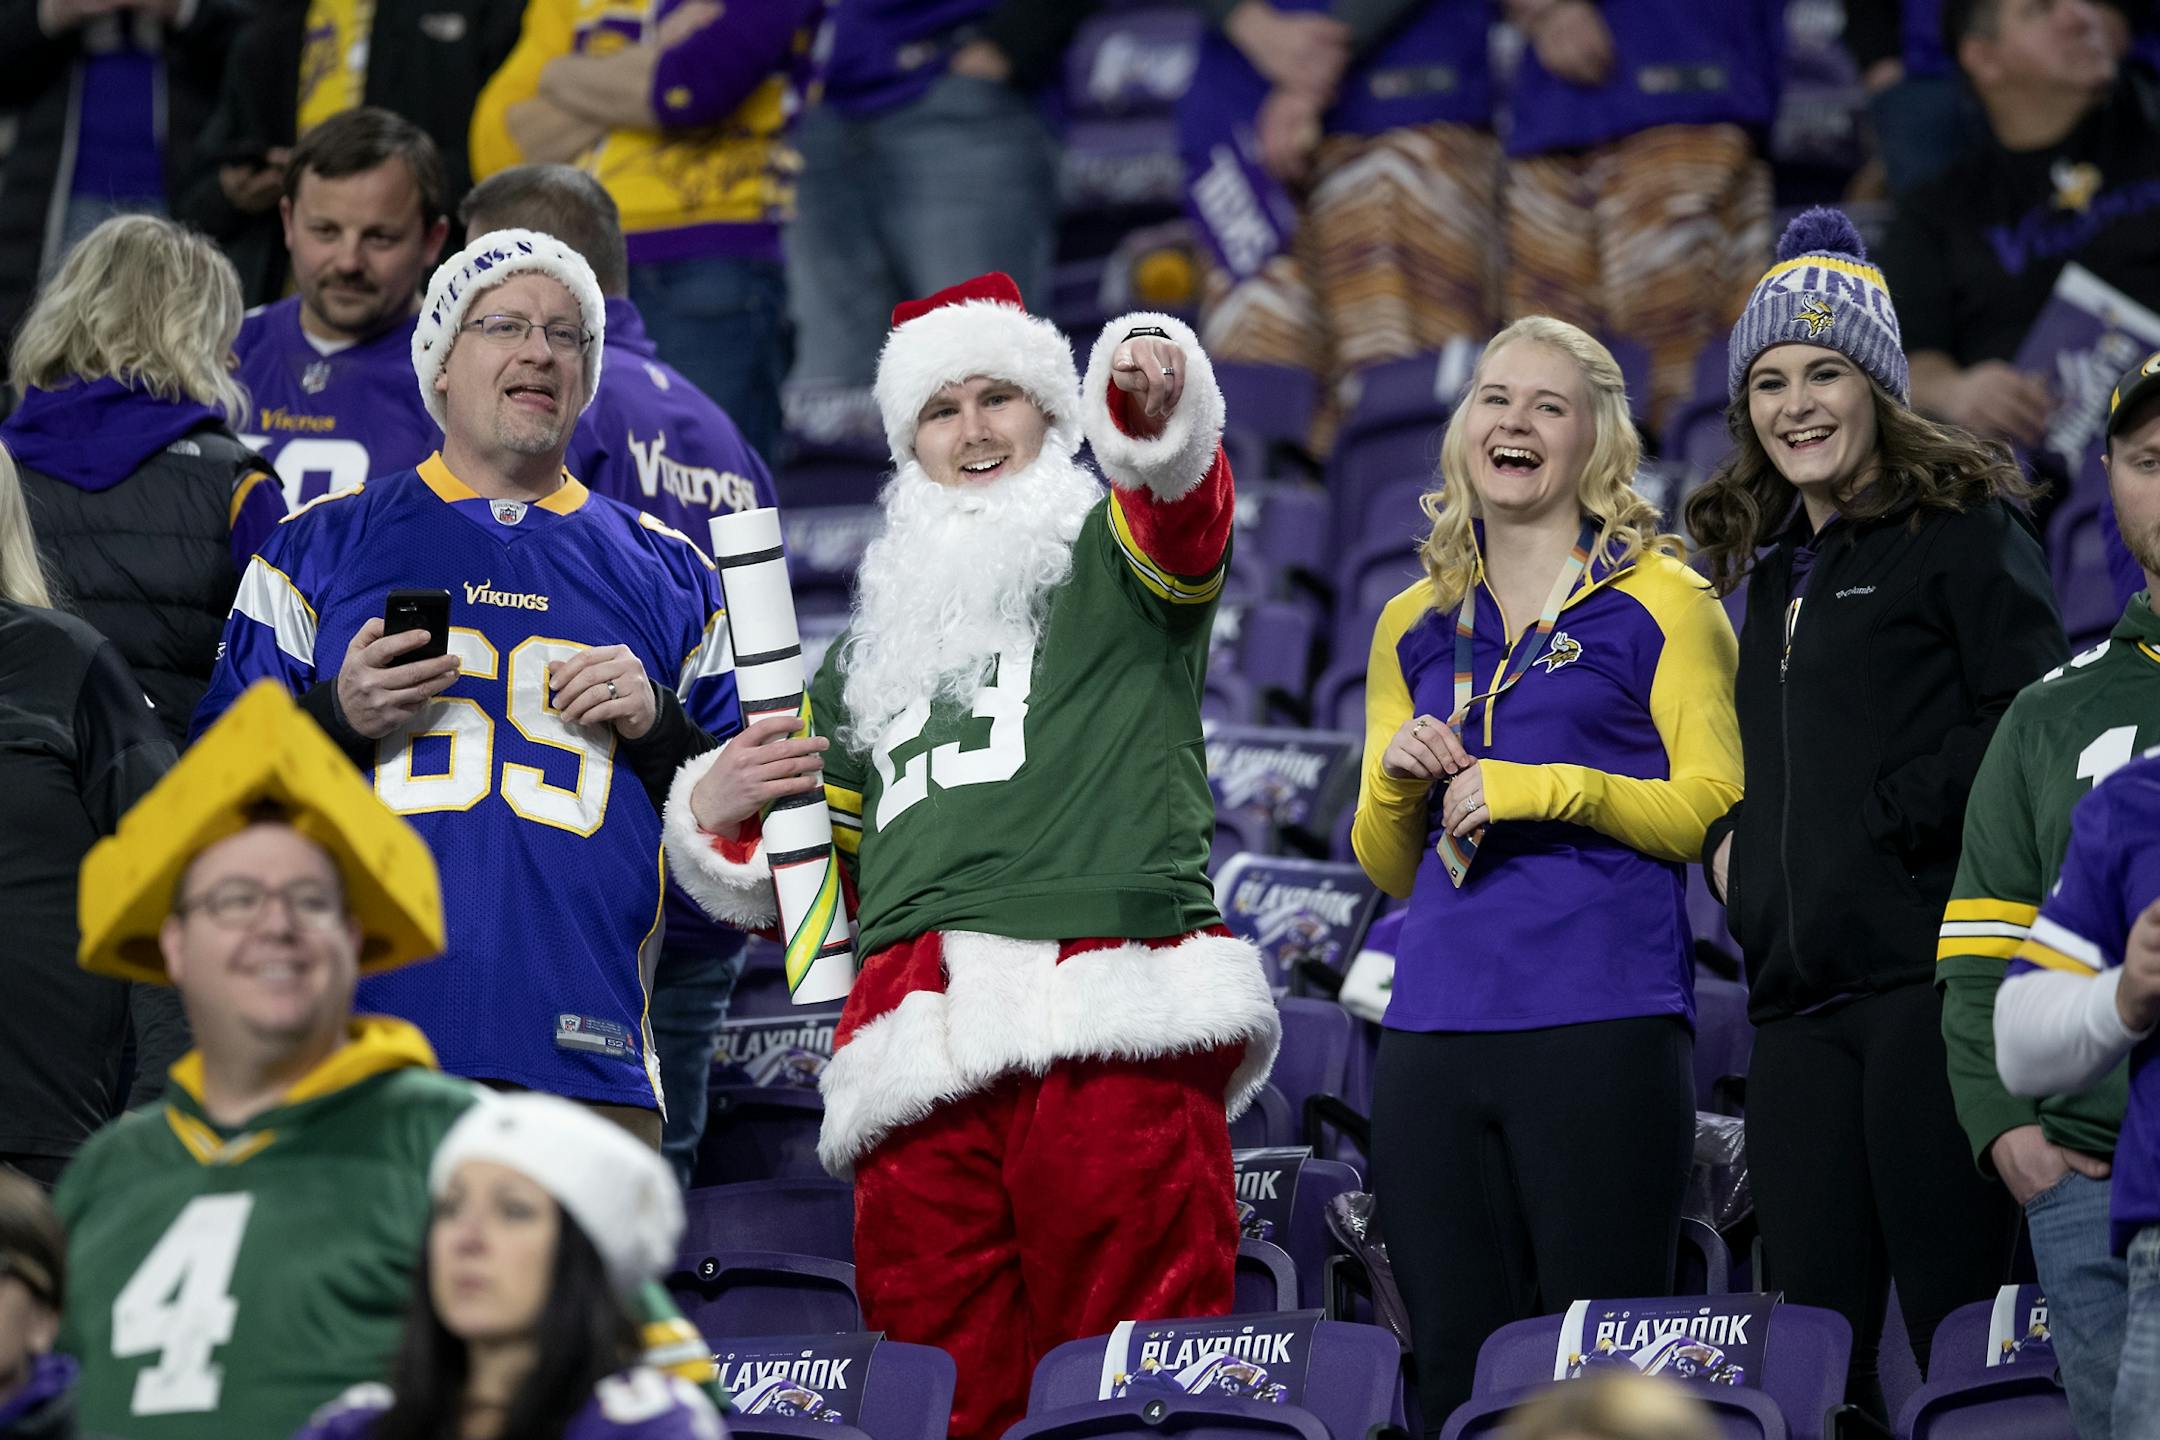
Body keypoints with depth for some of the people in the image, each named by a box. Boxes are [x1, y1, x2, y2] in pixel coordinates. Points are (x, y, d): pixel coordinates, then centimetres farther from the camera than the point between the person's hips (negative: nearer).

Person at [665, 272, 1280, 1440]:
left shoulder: (1112, 556, 18)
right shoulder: (870, 652, 33)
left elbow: (1182, 510, -7)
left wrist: (1158, 401, -30)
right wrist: (716, 814, 15)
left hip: (1112, 1027, -5)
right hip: (919, 1055, 5)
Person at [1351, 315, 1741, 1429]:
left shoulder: (1659, 603, 5)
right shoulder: (1416, 627, 19)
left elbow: (1714, 810, -2)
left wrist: (1550, 790, -12)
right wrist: (1395, 780, 1)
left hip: (1603, 1030, -5)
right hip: (1436, 1031, 5)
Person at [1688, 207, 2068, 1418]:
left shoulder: (1962, 526, -1)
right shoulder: (1774, 567, 23)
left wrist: (1891, 820, -14)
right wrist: (1730, 839, 12)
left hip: (1929, 978, -8)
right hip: (1801, 998, 8)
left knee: (1956, 1325, -9)